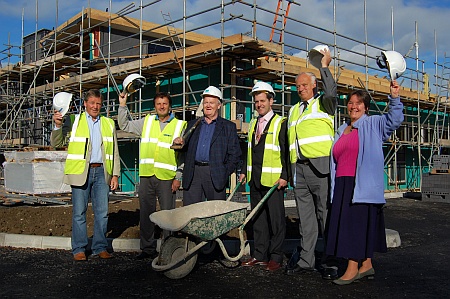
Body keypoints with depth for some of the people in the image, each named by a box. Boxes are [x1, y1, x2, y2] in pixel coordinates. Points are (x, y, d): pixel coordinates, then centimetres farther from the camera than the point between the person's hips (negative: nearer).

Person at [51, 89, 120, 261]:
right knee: (79, 213, 2)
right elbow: (56, 144, 3)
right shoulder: (74, 121, 5)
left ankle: (100, 247, 17)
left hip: (101, 172, 3)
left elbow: (114, 151, 13)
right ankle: (79, 249, 13)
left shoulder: (109, 124, 14)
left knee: (102, 212, 5)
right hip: (80, 173, -2)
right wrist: (58, 126, -15)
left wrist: (115, 175, 7)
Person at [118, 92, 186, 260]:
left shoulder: (180, 126, 3)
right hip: (146, 176, 4)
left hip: (167, 177, -3)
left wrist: (178, 178, -4)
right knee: (145, 213, 9)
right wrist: (122, 105, 8)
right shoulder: (147, 122, 13)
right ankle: (148, 249, 20)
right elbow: (125, 126, 20)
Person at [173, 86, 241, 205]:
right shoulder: (192, 124, 19)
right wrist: (180, 143, -3)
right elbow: (186, 149, 19)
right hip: (192, 175, 3)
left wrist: (225, 173, -5)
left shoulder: (228, 127, 9)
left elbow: (235, 154, 4)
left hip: (215, 175, -2)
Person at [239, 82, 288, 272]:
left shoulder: (280, 123, -4)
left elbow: (286, 151, -8)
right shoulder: (253, 124, 16)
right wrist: (245, 171, 14)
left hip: (273, 179, -7)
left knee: (276, 218, 0)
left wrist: (284, 176, -15)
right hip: (254, 178, 7)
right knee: (258, 218, 11)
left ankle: (276, 257, 10)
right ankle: (260, 255, 21)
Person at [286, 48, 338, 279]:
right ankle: (306, 260, 16)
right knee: (305, 217, 9)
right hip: (299, 169, 6)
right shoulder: (293, 110, 23)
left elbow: (331, 93, -19)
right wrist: (288, 172, 18)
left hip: (320, 167, -6)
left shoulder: (323, 103, 6)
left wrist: (324, 66, -8)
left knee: (324, 215, -2)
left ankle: (327, 262, 5)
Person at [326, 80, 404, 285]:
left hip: (363, 185, -7)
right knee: (345, 224, 7)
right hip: (342, 185, 7)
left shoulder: (373, 124, 3)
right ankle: (366, 265, 18)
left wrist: (394, 98, -27)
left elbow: (394, 119, -13)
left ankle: (353, 267, -2)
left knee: (358, 223, -7)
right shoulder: (341, 130, 21)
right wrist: (335, 187, 17)